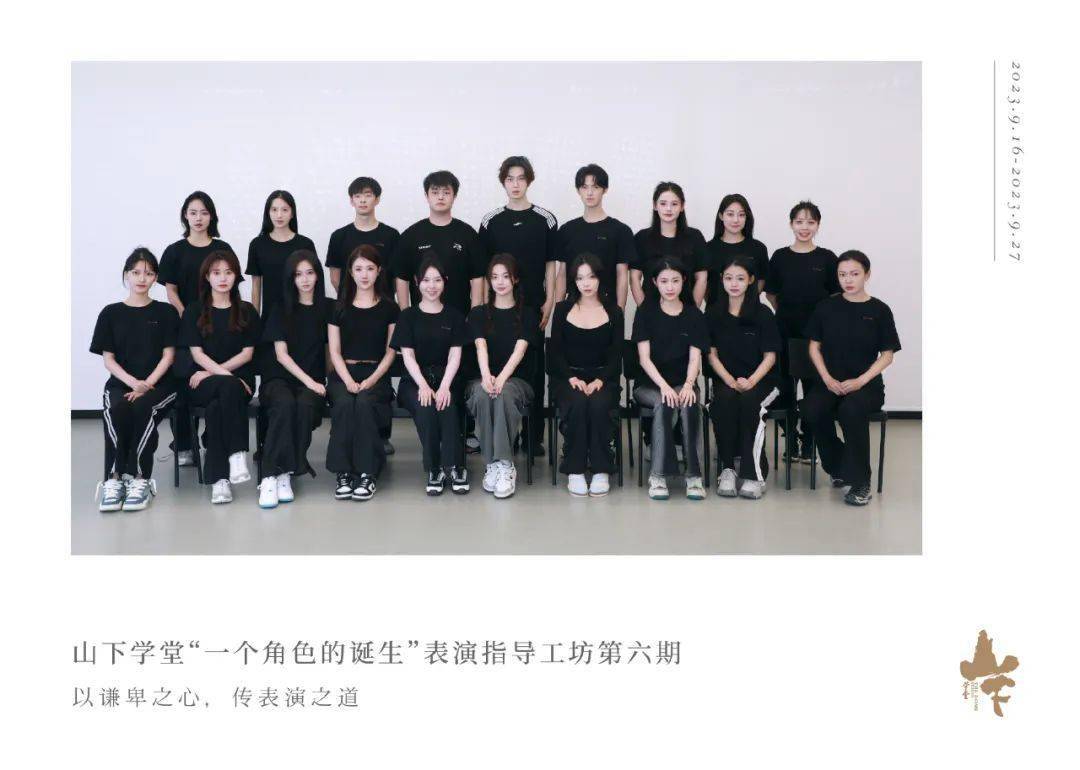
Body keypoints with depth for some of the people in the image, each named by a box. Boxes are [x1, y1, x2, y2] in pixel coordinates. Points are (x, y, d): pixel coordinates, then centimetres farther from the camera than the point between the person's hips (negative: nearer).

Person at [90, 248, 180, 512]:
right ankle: (114, 478, -28)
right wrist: (132, 382, -13)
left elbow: (168, 355, 2)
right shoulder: (111, 313, 12)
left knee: (143, 408, -35)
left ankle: (141, 478, -27)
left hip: (159, 383, -1)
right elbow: (108, 359, 6)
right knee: (115, 410, -33)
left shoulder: (166, 312, 9)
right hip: (120, 383, 1)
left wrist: (146, 384, -13)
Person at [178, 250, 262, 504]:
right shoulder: (193, 311, 10)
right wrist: (226, 376, -16)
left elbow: (247, 353, 4)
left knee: (216, 407, -34)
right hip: (201, 386, 0)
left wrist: (212, 372, -8)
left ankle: (219, 478, -35)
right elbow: (197, 353, 0)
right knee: (229, 387, -36)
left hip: (239, 381, 1)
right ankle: (237, 453, -37)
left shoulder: (246, 311, 13)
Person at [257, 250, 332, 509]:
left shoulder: (328, 307, 10)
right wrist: (308, 381, -12)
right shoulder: (282, 309, 7)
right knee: (284, 404, -35)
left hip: (313, 380, 1)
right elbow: (281, 354, -1)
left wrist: (323, 382, 0)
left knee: (305, 405, -35)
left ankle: (287, 473, -29)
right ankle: (271, 475, -36)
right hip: (279, 377, -1)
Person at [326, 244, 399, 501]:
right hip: (344, 373, 1)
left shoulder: (389, 308, 10)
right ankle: (343, 473, -27)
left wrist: (371, 380, -11)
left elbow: (390, 352, 5)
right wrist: (348, 381, -11)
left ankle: (367, 473, -27)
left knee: (364, 403, -34)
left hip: (376, 374, -1)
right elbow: (335, 352, 6)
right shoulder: (339, 308, 13)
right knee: (343, 404, -32)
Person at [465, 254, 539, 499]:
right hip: (483, 378, 1)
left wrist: (502, 377, -26)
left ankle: (504, 465, -34)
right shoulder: (479, 313, 13)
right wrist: (486, 375, -28)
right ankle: (493, 463, -30)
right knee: (482, 394, -35)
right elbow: (481, 346, -6)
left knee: (504, 393, -36)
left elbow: (520, 349, -7)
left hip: (517, 380, -1)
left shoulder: (527, 314, 10)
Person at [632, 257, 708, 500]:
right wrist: (663, 385, -21)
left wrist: (688, 384, -22)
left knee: (690, 404, -33)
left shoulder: (694, 316, 8)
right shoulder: (646, 312, 4)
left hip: (682, 383, 1)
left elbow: (695, 357, -1)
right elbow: (644, 357, -5)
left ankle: (694, 475, -29)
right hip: (649, 384, -1)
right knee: (664, 404, -34)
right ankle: (658, 475, -29)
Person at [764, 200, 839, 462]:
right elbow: (771, 293, 10)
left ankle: (808, 442, 14)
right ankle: (791, 436, 20)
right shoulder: (780, 257, 3)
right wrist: (789, 313, 6)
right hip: (786, 332, 1)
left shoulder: (827, 258, 1)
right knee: (785, 386, 6)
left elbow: (836, 297, 5)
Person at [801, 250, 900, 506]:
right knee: (811, 409, -30)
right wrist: (827, 379, -7)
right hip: (830, 381, 2)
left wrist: (860, 381, -12)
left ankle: (860, 482, -19)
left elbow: (887, 355, 2)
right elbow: (814, 346, 9)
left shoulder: (879, 310, 2)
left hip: (867, 383, -2)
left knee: (851, 410, -36)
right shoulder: (826, 307, 8)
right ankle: (838, 467, -2)